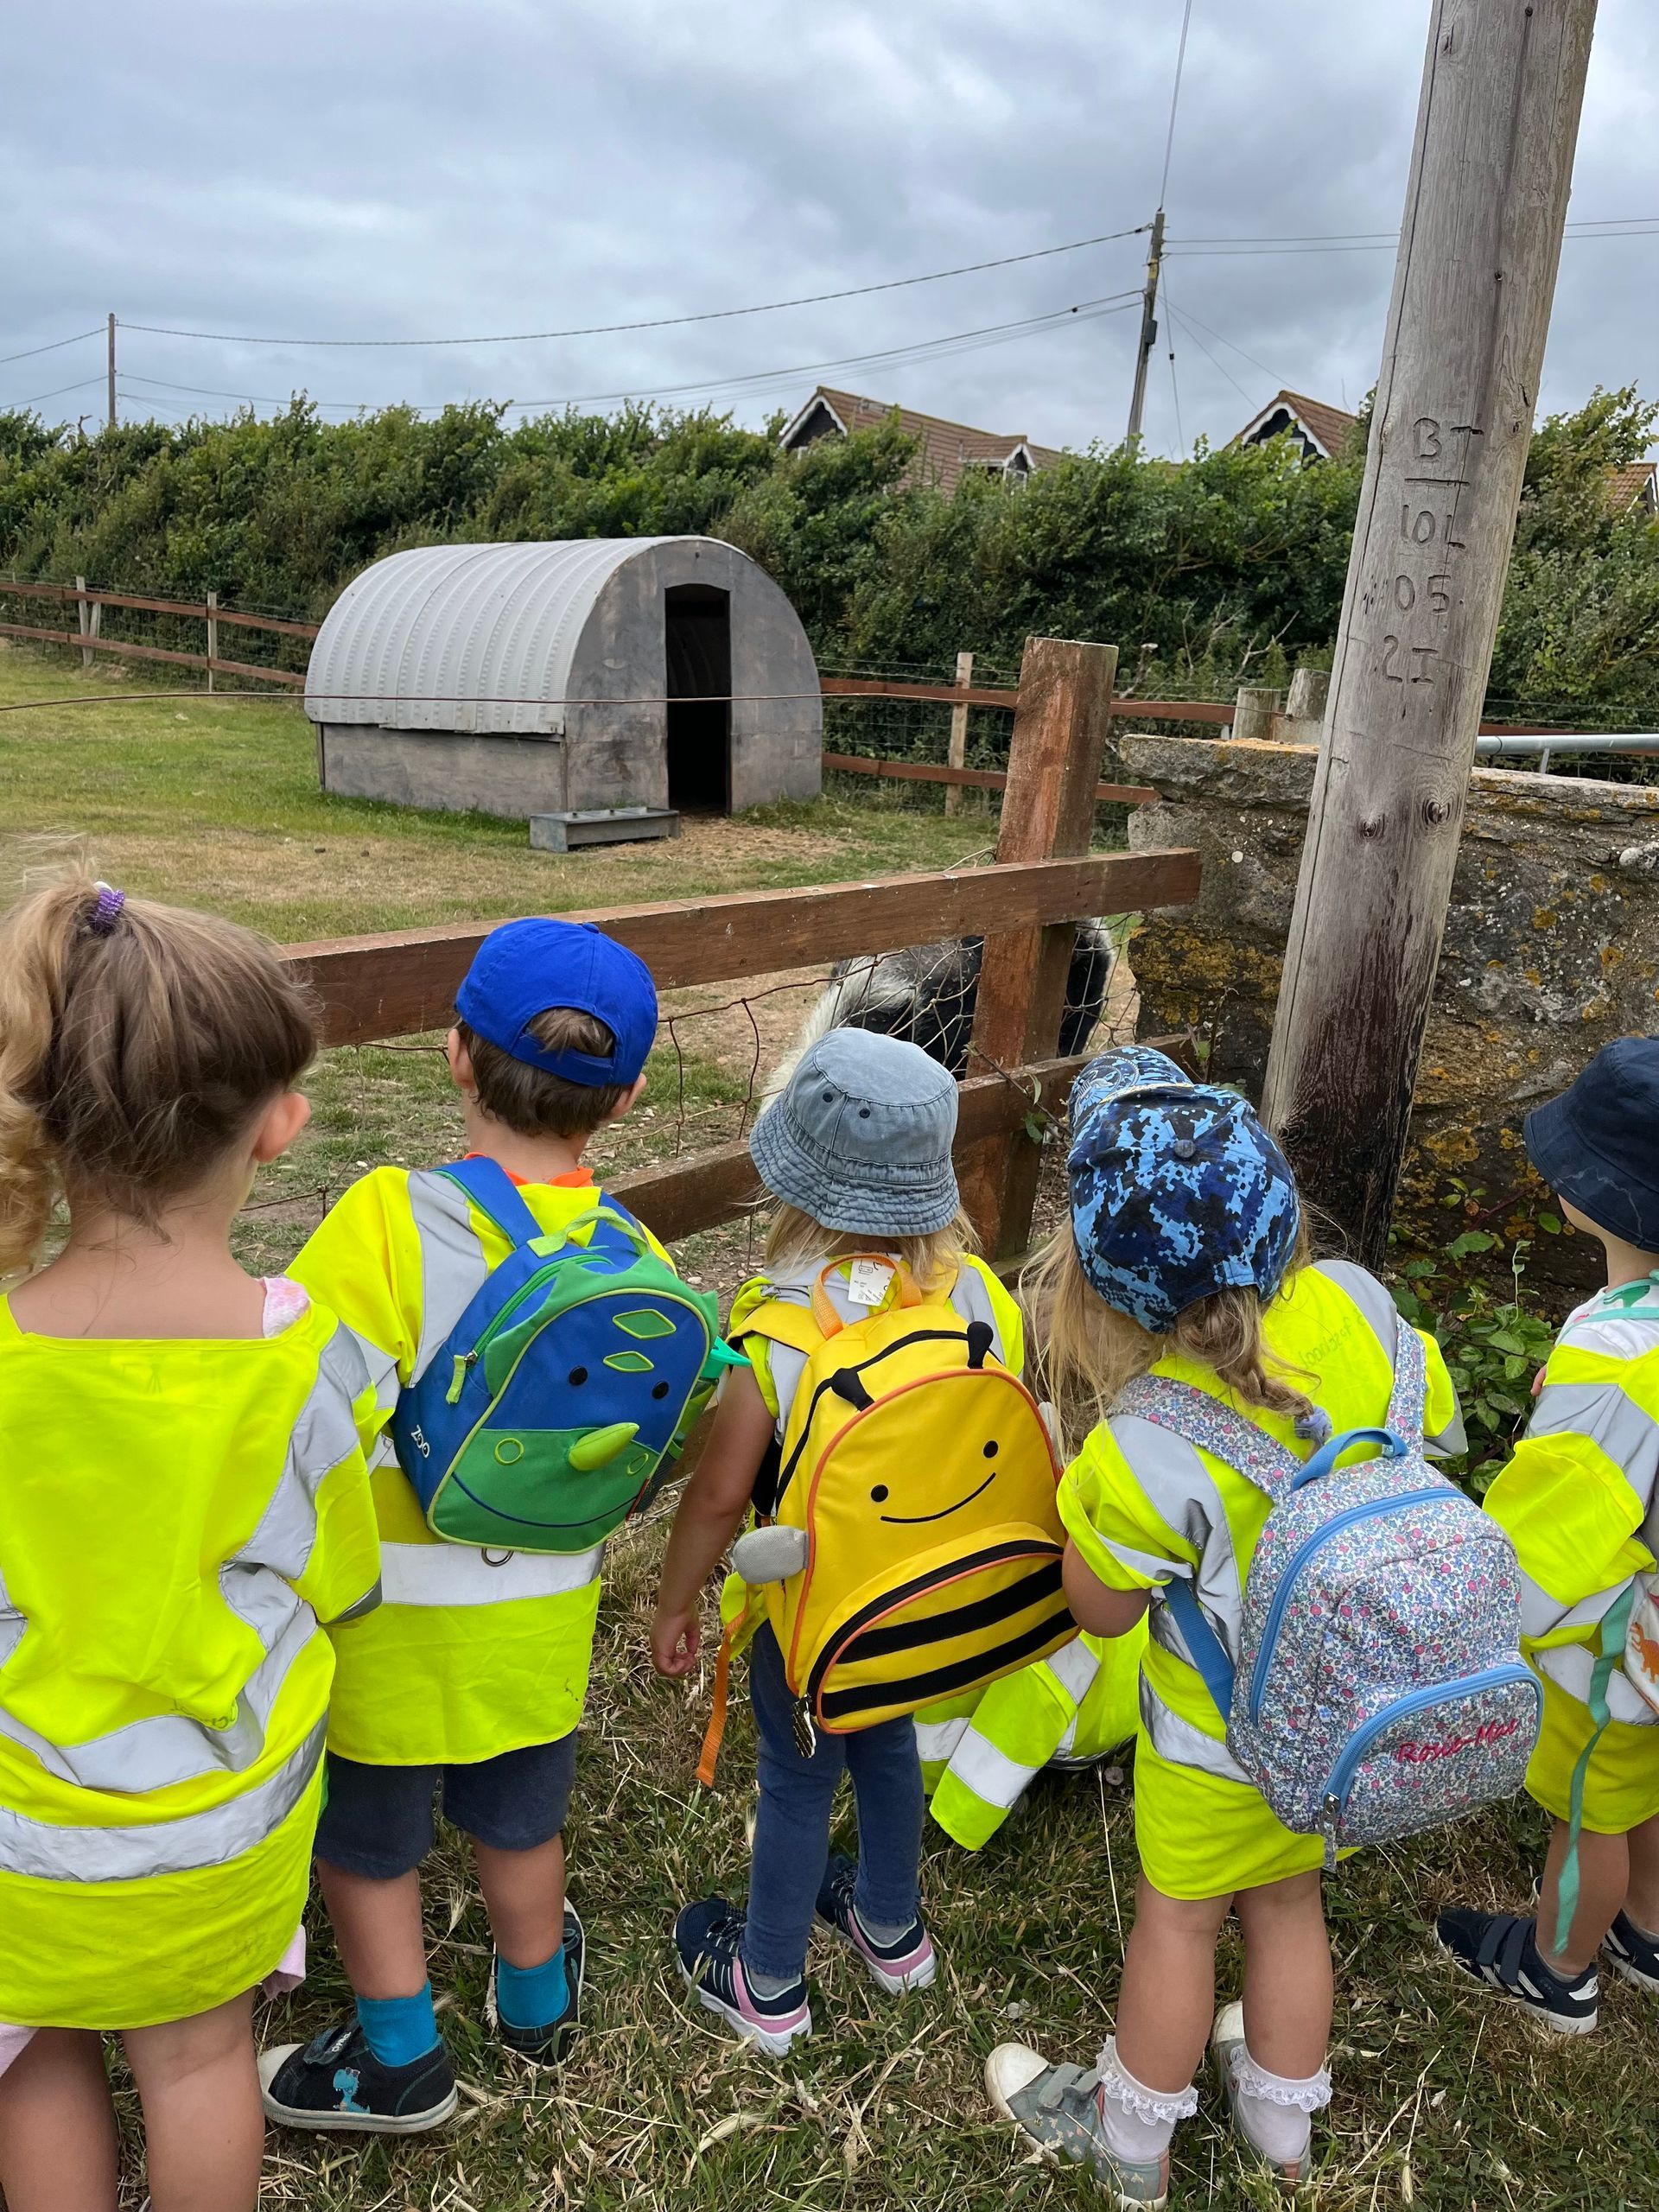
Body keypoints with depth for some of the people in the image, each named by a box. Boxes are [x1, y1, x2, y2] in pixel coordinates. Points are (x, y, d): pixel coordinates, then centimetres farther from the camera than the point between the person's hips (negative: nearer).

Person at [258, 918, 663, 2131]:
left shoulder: (388, 1223, -29)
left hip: (392, 1616, -3)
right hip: (542, 1613, 4)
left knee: (367, 1837, 23)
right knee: (521, 1820, 28)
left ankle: (400, 2061, 42)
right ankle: (537, 1998, 51)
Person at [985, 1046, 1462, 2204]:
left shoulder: (1148, 1450, -39)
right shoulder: (1352, 1302, -24)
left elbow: (1102, 1610, -18)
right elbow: (1439, 1432, -2)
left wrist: (1082, 1466, -13)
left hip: (1224, 1734, -5)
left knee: (1177, 1919, 22)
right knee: (1287, 1899, 29)